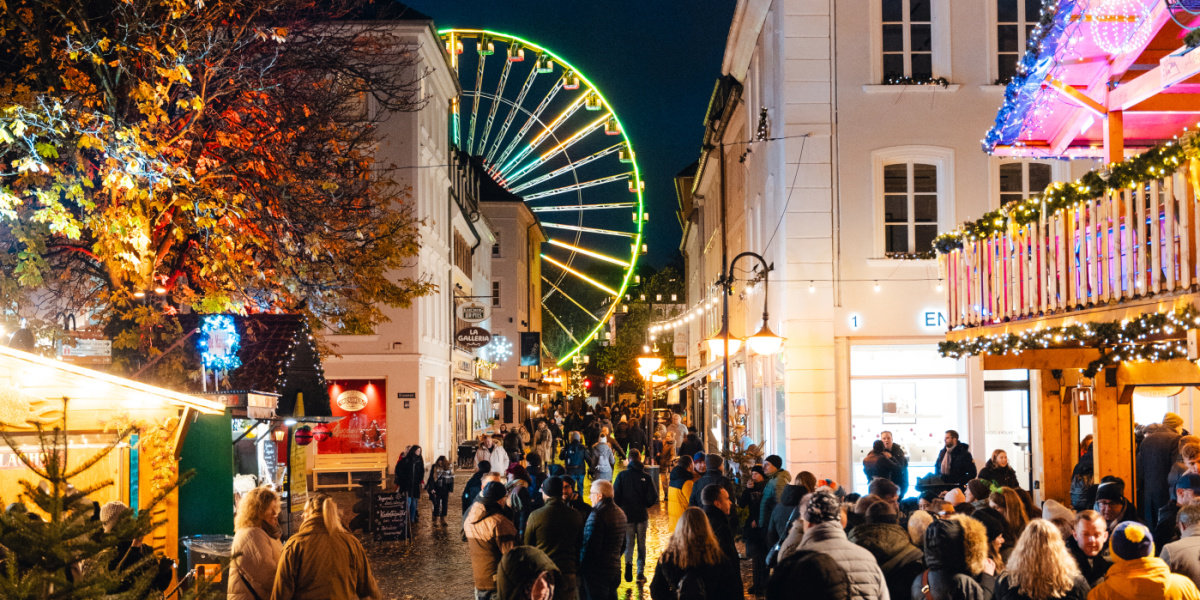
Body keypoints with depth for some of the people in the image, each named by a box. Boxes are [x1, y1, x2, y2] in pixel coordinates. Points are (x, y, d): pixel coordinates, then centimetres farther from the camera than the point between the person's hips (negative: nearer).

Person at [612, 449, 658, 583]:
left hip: (627, 515, 0)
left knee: (628, 542, 11)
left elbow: (615, 496, -7)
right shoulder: (646, 477, -7)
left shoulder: (622, 476, -7)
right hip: (642, 515, 0)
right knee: (641, 543, 11)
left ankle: (628, 562, -16)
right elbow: (653, 497, -9)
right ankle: (641, 572, 9)